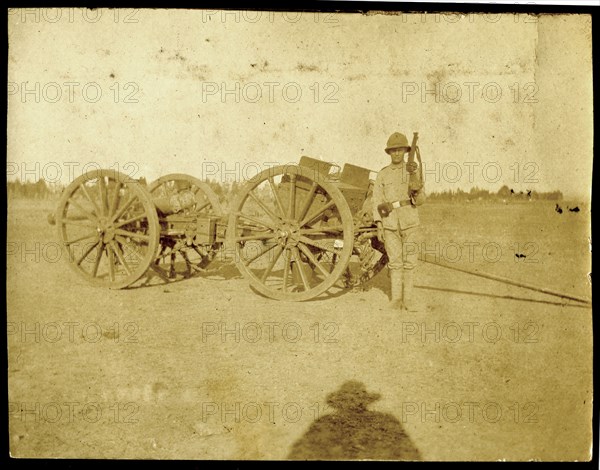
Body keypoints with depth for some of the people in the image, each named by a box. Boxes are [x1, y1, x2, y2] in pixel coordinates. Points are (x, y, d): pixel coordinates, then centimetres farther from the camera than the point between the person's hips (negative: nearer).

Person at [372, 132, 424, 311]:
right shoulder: (382, 175, 6)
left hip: (410, 223, 0)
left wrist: (413, 176, -18)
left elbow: (418, 200, -1)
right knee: (395, 262, 1)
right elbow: (377, 201, 4)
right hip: (389, 224, 0)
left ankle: (408, 298, 8)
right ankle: (396, 298, 7)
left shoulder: (414, 171, 4)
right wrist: (379, 226, -4)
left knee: (409, 261, 0)